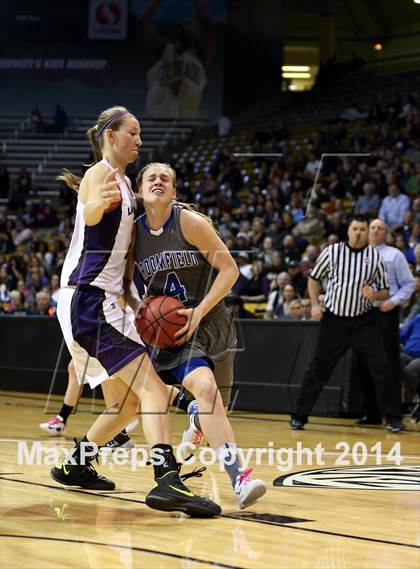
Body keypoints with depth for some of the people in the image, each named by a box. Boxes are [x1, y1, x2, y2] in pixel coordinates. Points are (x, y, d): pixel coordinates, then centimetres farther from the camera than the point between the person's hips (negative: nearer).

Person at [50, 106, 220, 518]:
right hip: (87, 298, -10)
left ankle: (75, 465, 28)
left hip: (103, 301, 10)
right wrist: (99, 202, -56)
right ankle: (167, 481, -33)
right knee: (152, 388, -21)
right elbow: (89, 216, -32)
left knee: (129, 402, 16)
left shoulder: (124, 182, 20)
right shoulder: (100, 173, -8)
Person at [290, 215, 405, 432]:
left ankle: (392, 418, 1)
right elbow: (314, 278, 11)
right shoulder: (332, 251, -1)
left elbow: (385, 291, 6)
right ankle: (300, 416, 14)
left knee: (381, 366, -8)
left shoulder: (375, 256, 0)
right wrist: (315, 304, -2)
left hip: (363, 322, 0)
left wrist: (374, 295, -16)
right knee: (318, 369, 4)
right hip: (334, 319, 0)